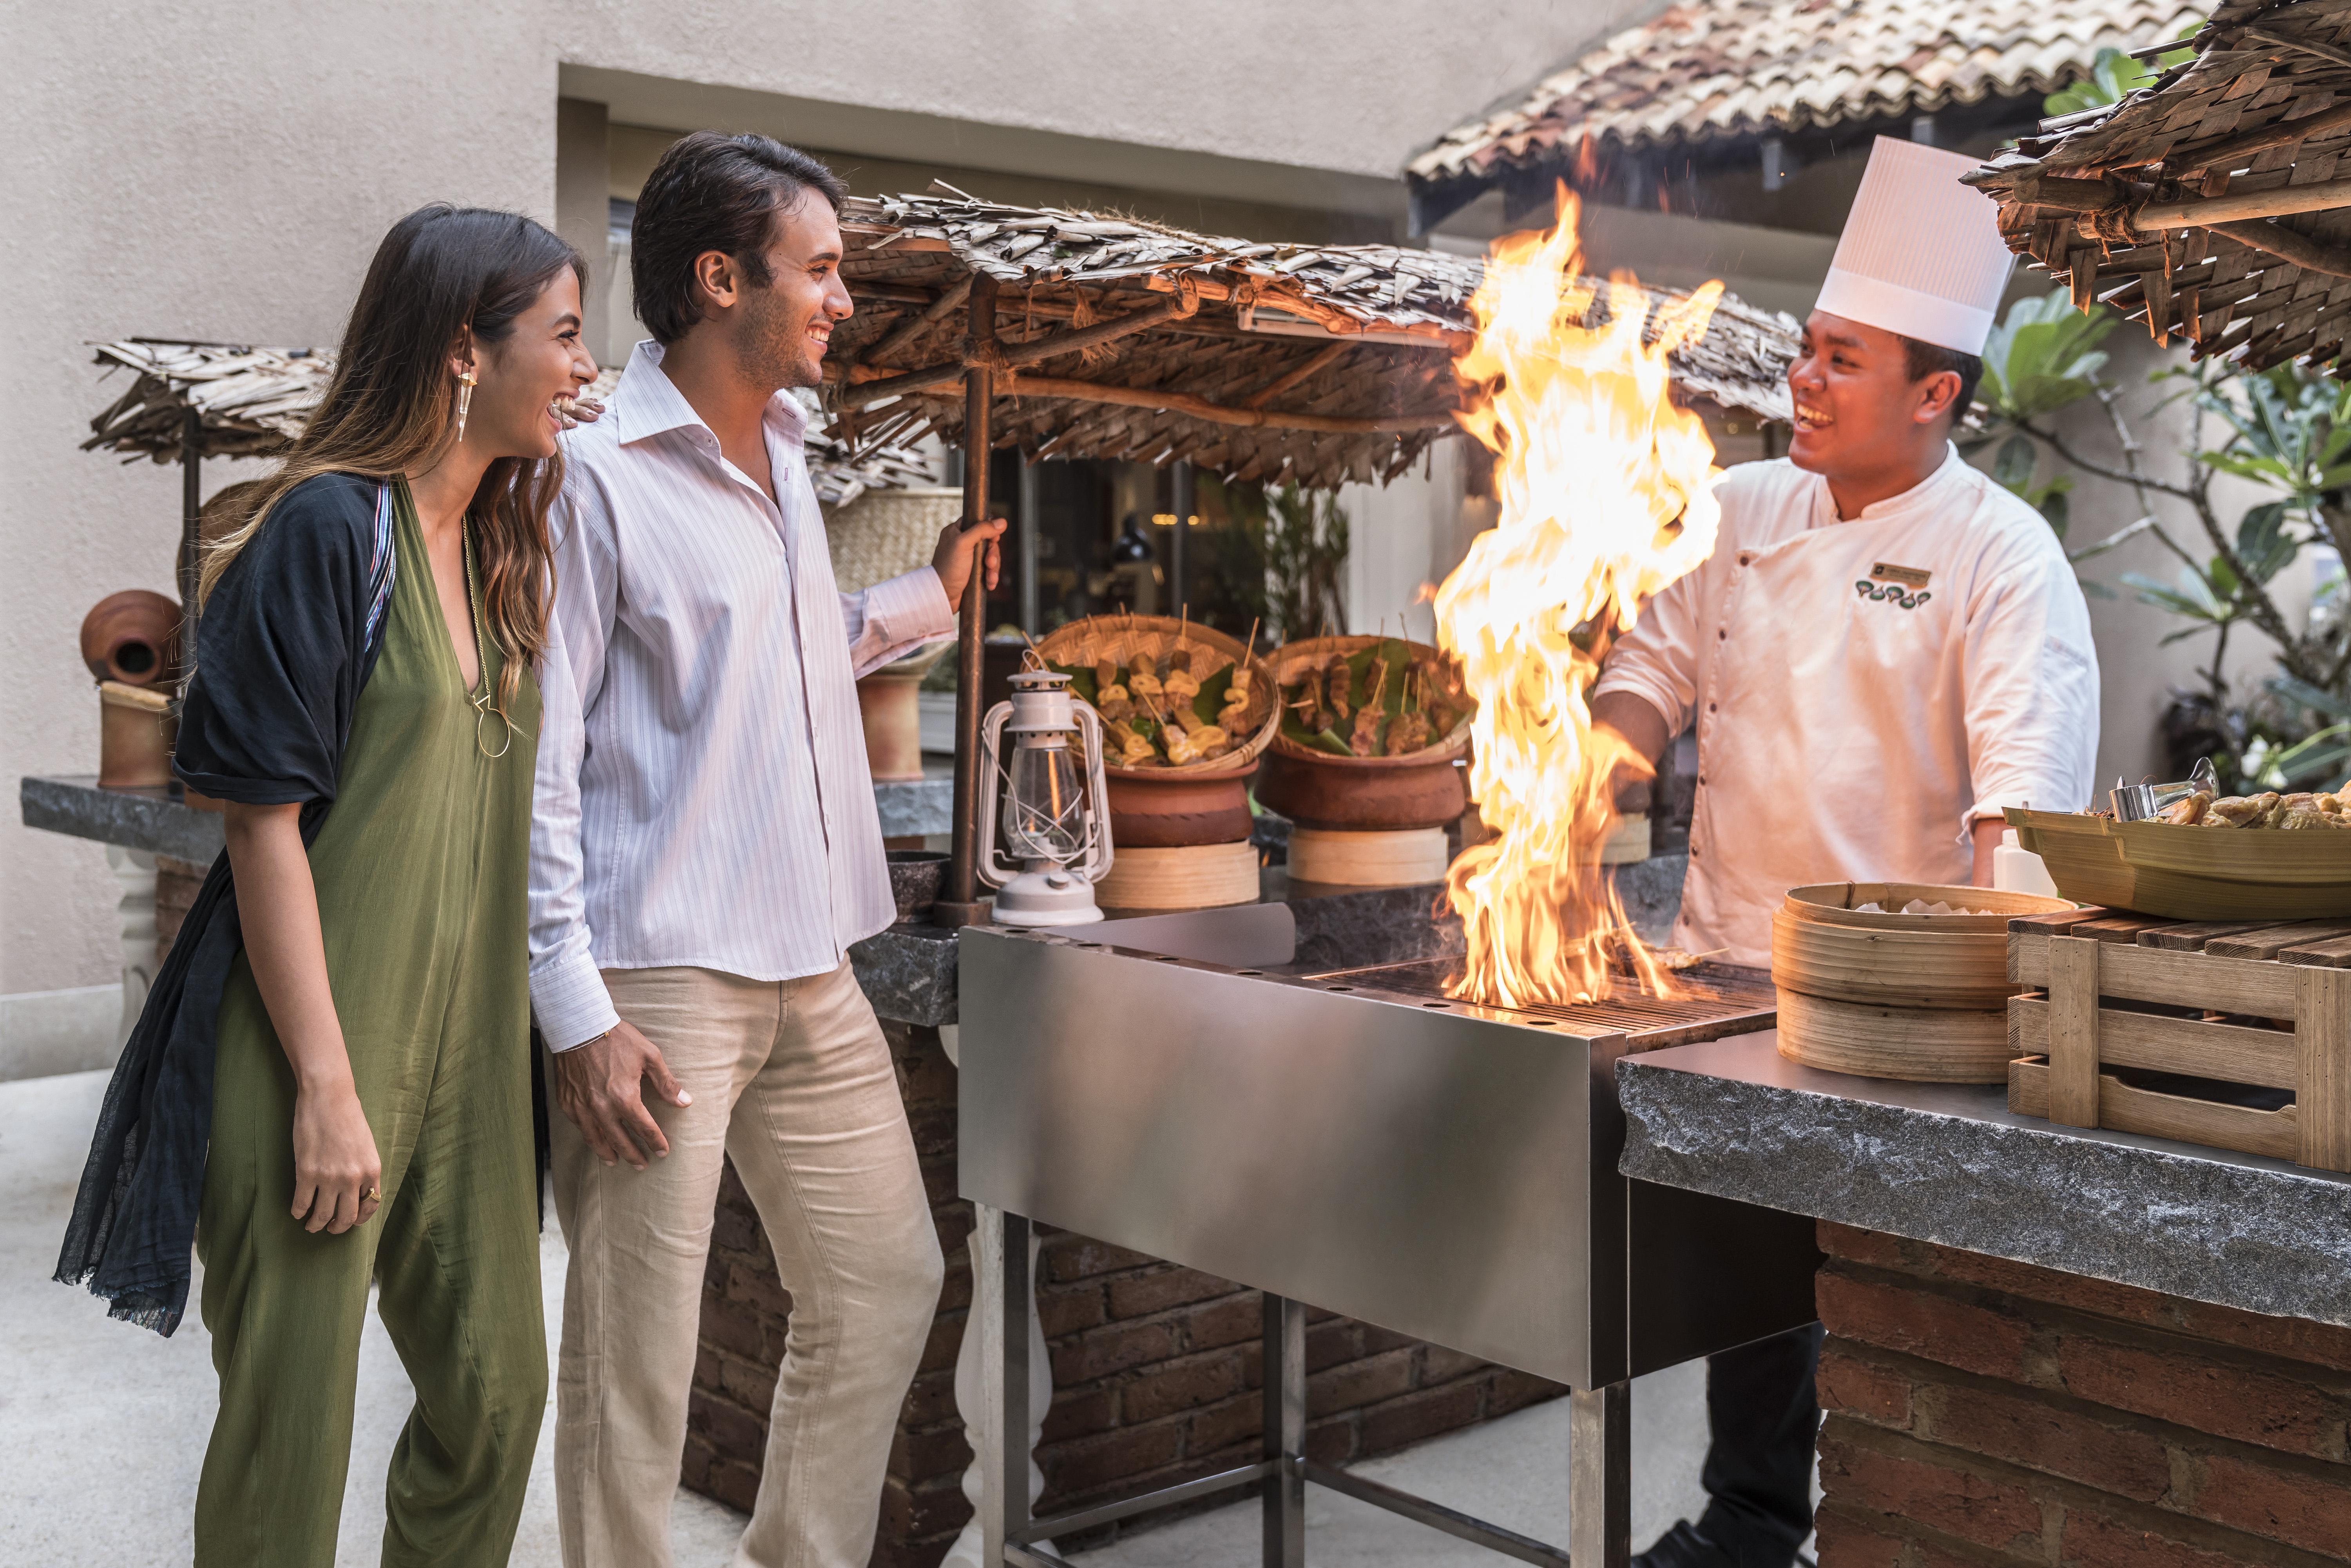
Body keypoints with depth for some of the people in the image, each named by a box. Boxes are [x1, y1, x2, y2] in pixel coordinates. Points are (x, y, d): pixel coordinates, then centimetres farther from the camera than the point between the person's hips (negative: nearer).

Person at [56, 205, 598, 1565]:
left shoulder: (498, 545, 12)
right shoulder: (331, 527, -13)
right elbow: (265, 819, -16)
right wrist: (327, 1084, -18)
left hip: (469, 1041, 8)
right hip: (323, 1045, -7)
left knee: (497, 1390, 12)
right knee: (296, 1419, 4)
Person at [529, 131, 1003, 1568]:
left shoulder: (784, 453, 14)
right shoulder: (598, 475, -11)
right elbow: (537, 760, -13)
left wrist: (930, 598, 15)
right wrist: (577, 1012, -17)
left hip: (811, 973, 8)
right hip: (659, 981, -8)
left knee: (887, 1286, 16)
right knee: (635, 1356, 1)